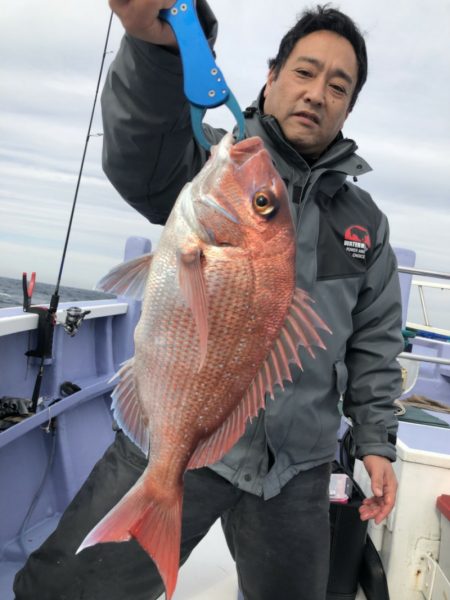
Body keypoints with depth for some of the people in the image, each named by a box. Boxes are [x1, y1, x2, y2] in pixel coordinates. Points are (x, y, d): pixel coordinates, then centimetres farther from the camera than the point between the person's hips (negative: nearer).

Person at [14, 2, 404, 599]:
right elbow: (140, 159, -27)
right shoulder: (215, 161, -3)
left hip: (297, 464, 4)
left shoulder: (366, 220, 9)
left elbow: (375, 340, 13)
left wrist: (377, 439, 9)